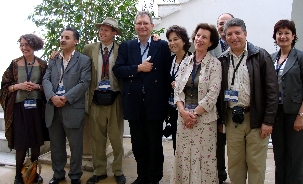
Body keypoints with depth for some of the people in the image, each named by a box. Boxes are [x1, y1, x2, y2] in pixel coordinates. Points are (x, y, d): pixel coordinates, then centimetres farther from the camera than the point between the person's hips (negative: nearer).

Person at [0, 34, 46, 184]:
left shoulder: (42, 65, 4)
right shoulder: (14, 64, 3)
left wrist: (37, 86, -11)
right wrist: (18, 86, -13)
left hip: (36, 107, 1)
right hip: (19, 107, -1)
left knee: (36, 141, 8)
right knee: (21, 143, -1)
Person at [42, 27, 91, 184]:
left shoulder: (84, 60, 1)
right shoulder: (53, 60, 16)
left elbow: (84, 83, -9)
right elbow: (46, 80, 5)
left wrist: (65, 98, -16)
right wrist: (52, 96, -14)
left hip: (73, 109, -4)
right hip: (53, 108, 5)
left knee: (75, 145, 5)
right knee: (56, 145, 14)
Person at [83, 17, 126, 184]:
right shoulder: (89, 49, 5)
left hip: (115, 99, -1)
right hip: (96, 99, 2)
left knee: (116, 137, 9)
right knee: (97, 137, 9)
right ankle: (99, 171, 23)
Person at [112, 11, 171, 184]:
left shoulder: (163, 46, 1)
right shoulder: (126, 46, 8)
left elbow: (168, 73, -1)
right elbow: (117, 70, -2)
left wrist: (167, 100, -5)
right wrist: (138, 68, -14)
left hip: (155, 103, -2)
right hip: (134, 103, 2)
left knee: (155, 144, 10)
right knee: (138, 144, 14)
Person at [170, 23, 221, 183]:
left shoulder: (214, 64, -5)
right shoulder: (186, 61, 8)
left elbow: (212, 94, -11)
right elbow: (177, 89, 5)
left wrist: (195, 113, -12)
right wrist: (183, 111, -9)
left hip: (204, 118, -4)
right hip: (183, 116, 4)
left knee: (204, 157, 3)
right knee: (183, 156, 9)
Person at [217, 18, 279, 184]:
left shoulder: (260, 56, -3)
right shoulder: (222, 60, 6)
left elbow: (272, 90, -5)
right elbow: (219, 92, 10)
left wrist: (268, 121, -9)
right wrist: (220, 119, 7)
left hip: (256, 119, -3)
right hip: (232, 120, 3)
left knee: (256, 165, 6)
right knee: (234, 164, 12)